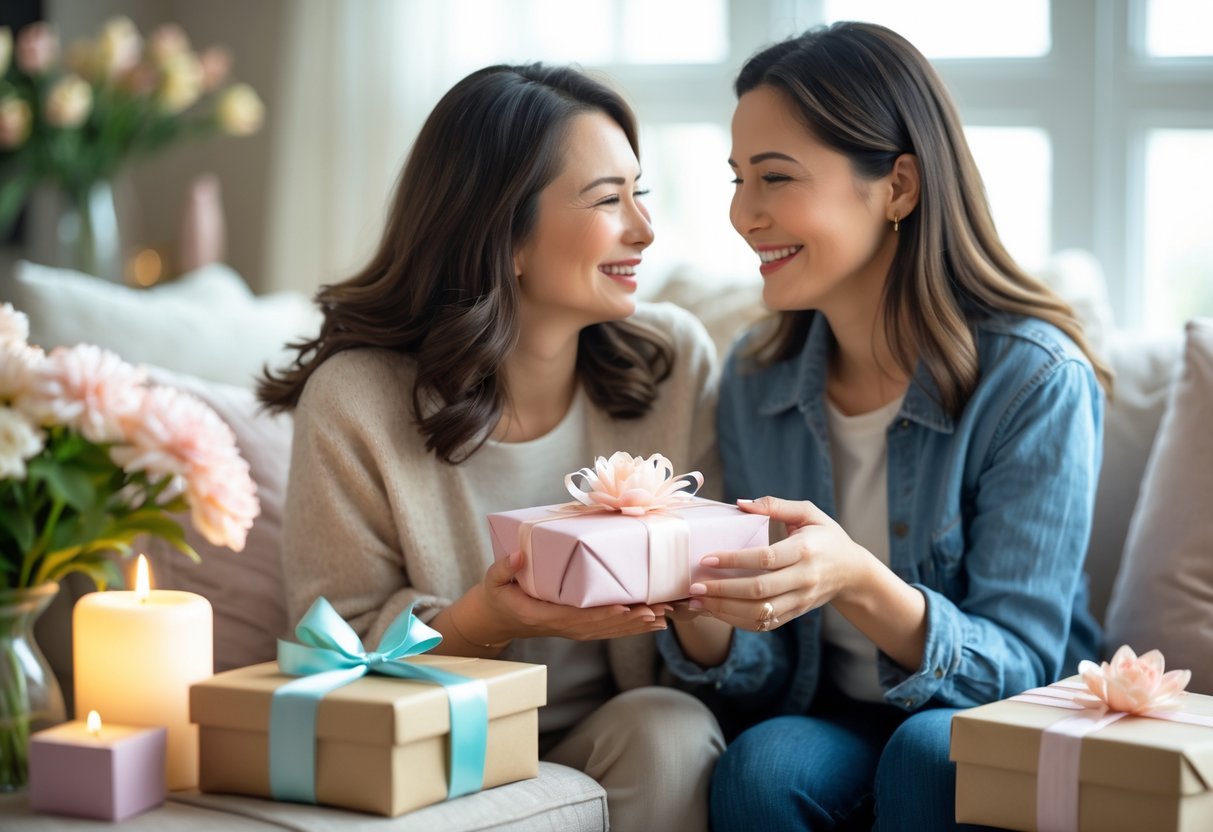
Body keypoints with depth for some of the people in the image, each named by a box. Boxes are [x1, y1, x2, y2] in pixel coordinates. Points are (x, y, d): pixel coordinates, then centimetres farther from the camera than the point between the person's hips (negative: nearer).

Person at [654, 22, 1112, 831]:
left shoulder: (1035, 378, -15)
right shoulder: (755, 382, 1)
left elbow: (1016, 671, -16)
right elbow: (766, 679, 2)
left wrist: (858, 583, -35)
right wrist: (702, 615, -22)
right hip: (833, 727, 3)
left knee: (929, 747, -33)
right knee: (760, 765, -29)